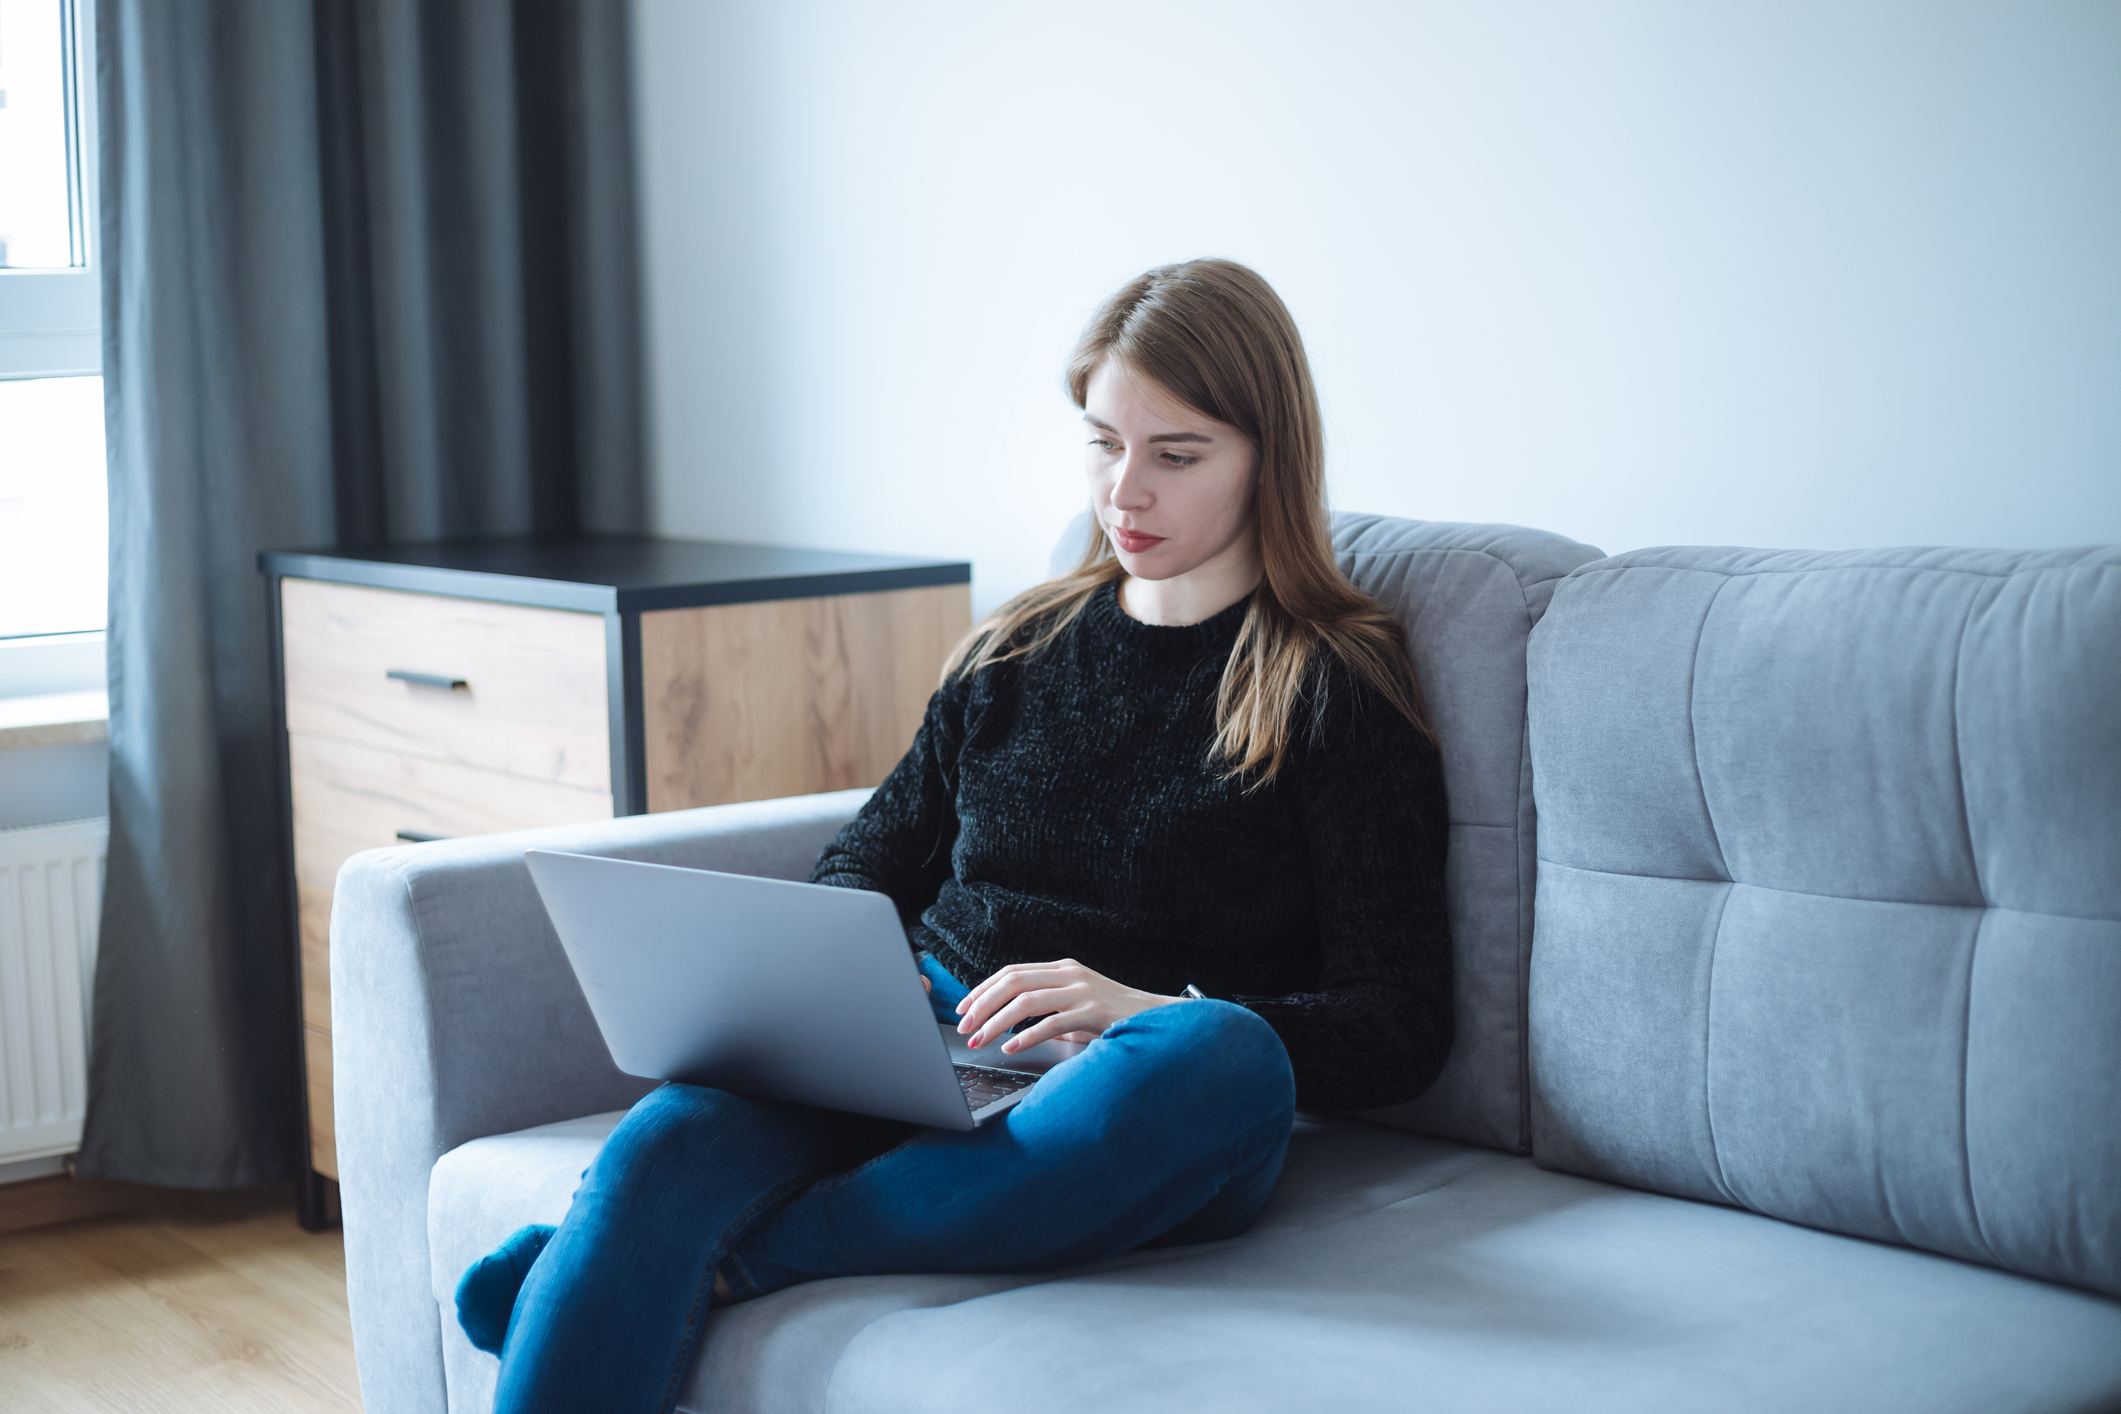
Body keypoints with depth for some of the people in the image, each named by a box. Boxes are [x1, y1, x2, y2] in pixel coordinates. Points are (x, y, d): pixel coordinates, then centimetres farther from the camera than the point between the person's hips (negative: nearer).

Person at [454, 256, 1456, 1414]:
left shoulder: (1341, 692, 6)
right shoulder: (1018, 652, 21)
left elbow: (1400, 1031, -1)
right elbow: (869, 858, 28)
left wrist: (1152, 1013, -17)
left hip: (1125, 1111, -3)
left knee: (1223, 1058, -40)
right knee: (663, 1145, -29)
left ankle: (717, 1274, -32)